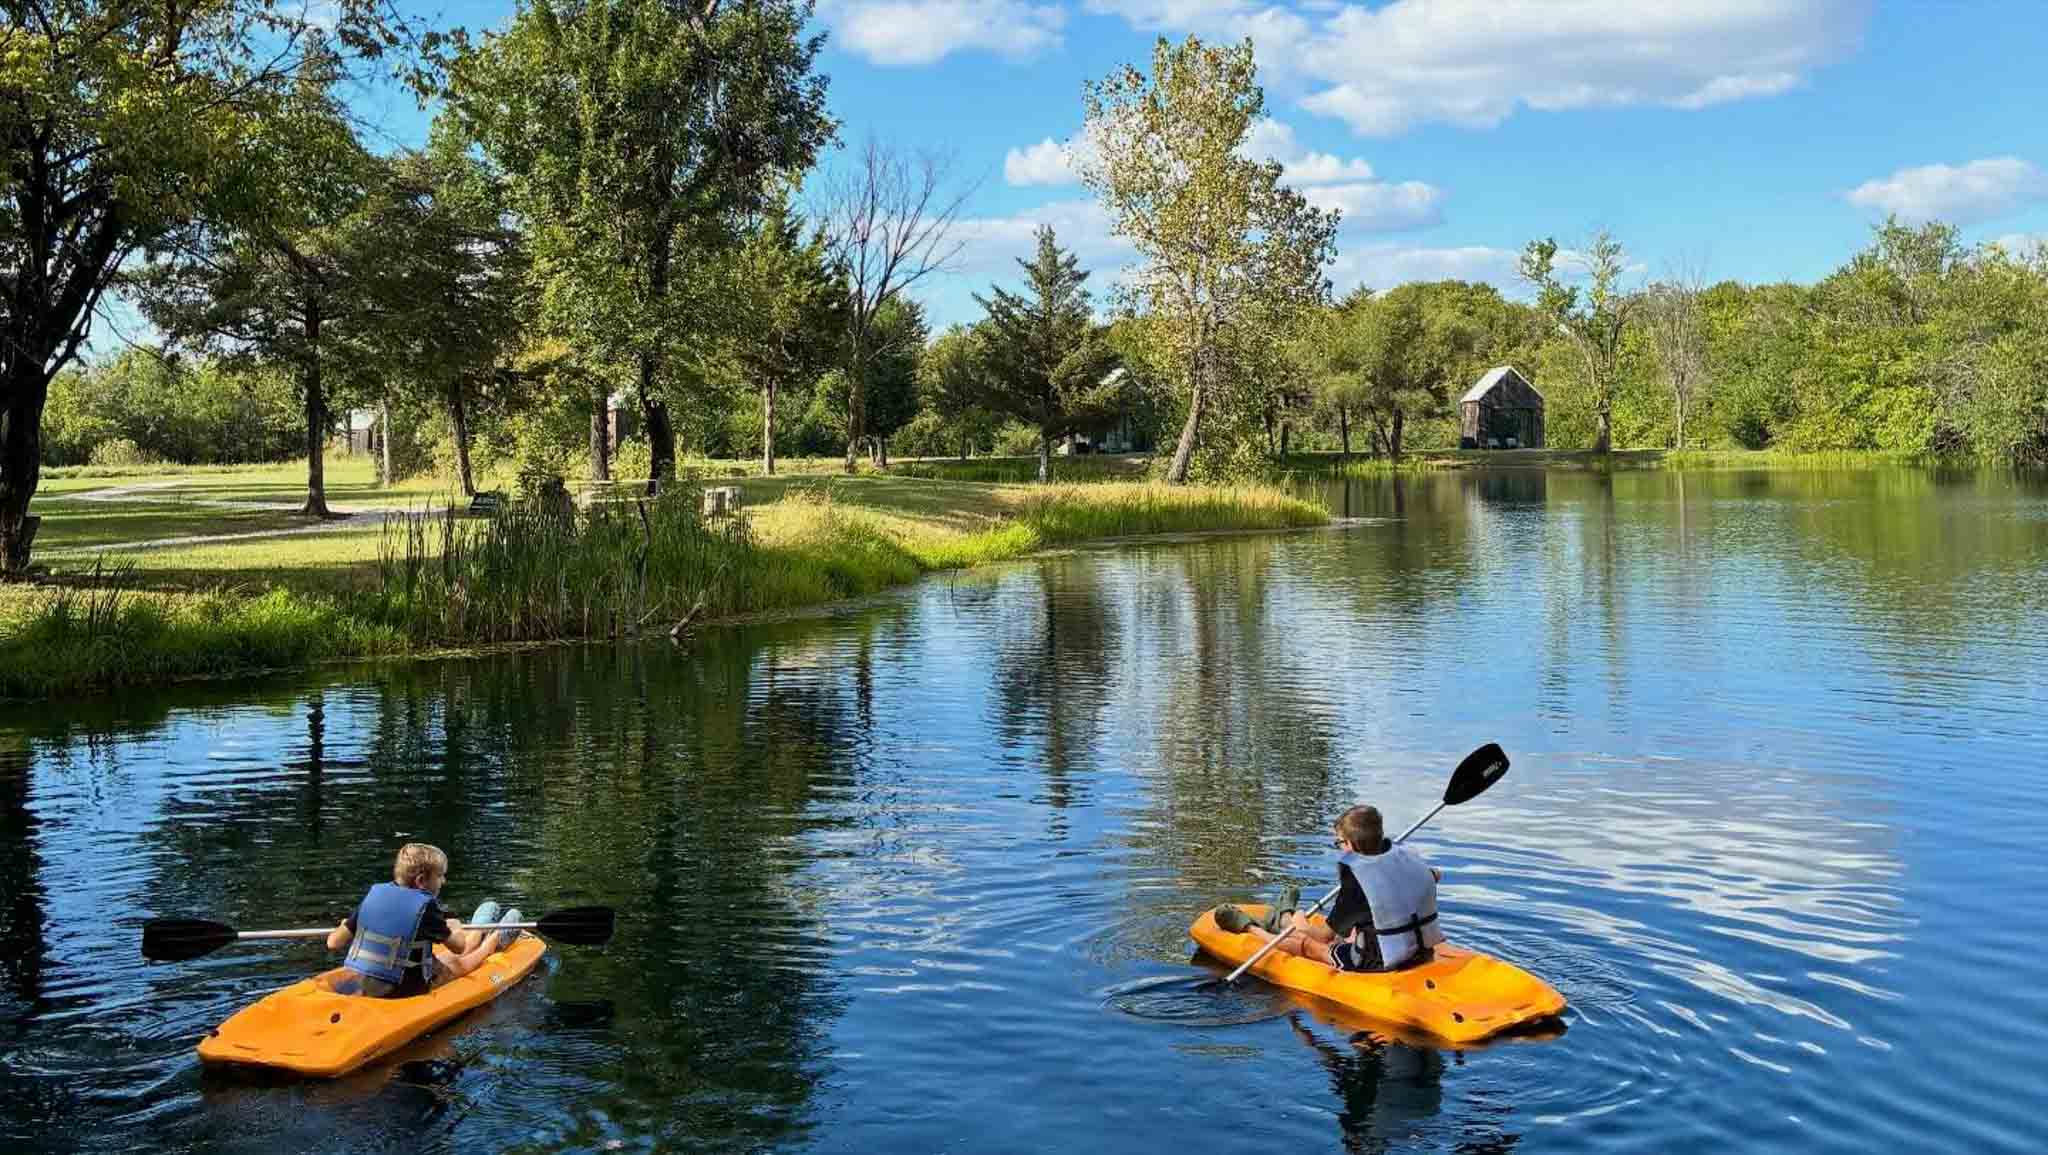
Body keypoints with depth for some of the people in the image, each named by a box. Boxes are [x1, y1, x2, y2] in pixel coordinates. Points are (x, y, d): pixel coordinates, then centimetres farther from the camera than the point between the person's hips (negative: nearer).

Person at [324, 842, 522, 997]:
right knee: (458, 963, 22)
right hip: (404, 990, -6)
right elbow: (459, 947, -7)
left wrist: (345, 926, 19)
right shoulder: (426, 906, -19)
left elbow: (334, 943, -4)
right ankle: (495, 940, 50)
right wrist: (451, 929, 17)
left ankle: (477, 934, 54)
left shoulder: (375, 893, -5)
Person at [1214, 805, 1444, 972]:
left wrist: (1302, 925, 7)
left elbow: (1325, 935, -12)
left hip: (1378, 963, -8)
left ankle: (1249, 927, 40)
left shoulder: (1355, 882, -22)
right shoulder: (1406, 856, -6)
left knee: (1302, 941, 12)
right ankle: (1284, 921, 62)